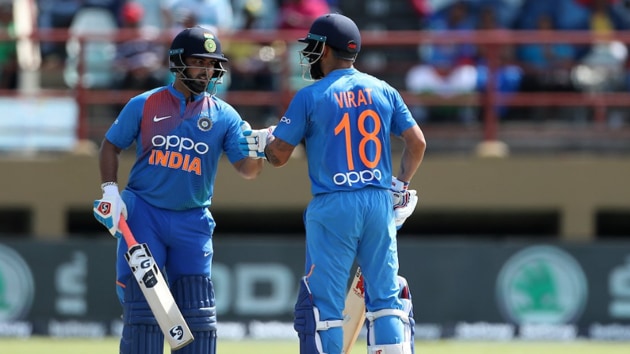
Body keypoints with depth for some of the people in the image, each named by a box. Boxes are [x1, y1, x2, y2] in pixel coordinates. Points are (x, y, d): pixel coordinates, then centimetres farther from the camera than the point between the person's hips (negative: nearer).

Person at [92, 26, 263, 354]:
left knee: (198, 313, 2)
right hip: (143, 215, -2)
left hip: (192, 223, 2)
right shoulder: (144, 105, 1)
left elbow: (247, 170, -4)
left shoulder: (224, 116, 3)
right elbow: (111, 145, 8)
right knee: (143, 306, -6)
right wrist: (110, 191, -5)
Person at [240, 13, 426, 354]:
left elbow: (279, 155, -1)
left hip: (333, 208, -4)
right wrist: (401, 185, 17)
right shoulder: (383, 91, 8)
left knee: (324, 302, 1)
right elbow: (417, 142, 7)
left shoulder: (310, 96, -3)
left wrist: (261, 141, 19)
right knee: (386, 299, 8)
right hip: (380, 204, 4)